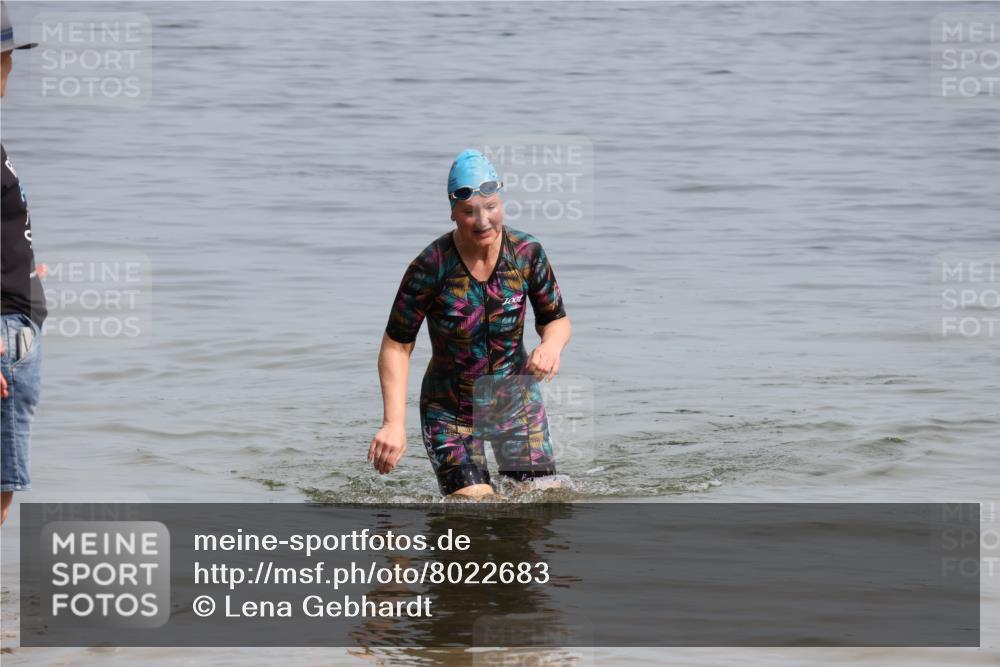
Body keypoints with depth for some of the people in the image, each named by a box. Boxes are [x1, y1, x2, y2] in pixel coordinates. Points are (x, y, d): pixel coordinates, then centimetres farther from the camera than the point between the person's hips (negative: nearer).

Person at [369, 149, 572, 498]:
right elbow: (396, 345, -13)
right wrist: (394, 422, -22)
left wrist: (552, 344, -22)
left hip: (515, 400, 3)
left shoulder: (528, 253, -13)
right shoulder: (431, 266, -21)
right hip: (449, 409, -3)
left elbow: (556, 319, 3)